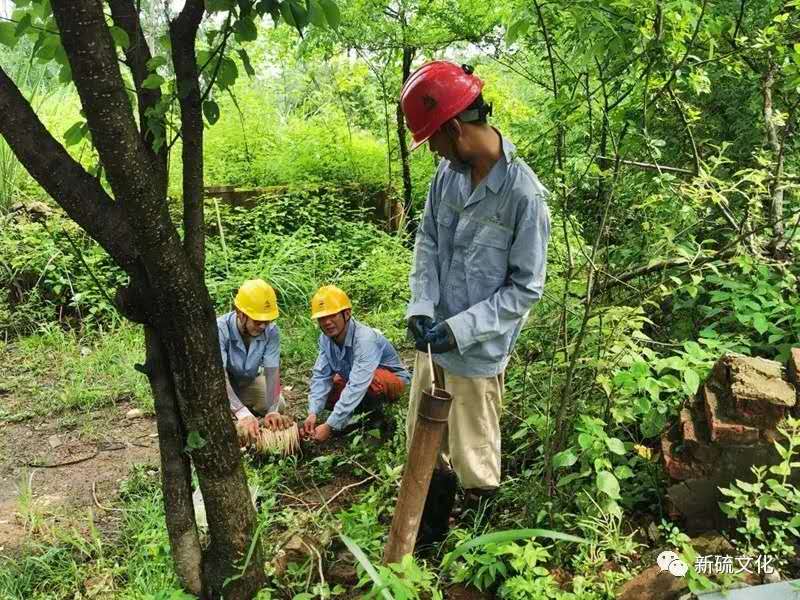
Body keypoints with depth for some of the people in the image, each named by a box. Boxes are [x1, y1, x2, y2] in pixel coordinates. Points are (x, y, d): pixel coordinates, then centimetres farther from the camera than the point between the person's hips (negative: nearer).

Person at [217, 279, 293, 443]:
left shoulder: (271, 331, -26)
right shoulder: (220, 329, -36)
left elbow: (272, 371, -28)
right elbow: (220, 376, -42)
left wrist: (272, 410, -43)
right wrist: (242, 414, -55)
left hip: (249, 381, 3)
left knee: (279, 406, -10)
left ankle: (242, 402, 16)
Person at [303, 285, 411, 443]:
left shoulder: (365, 339, -36)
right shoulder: (326, 338, -13)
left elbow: (357, 386, -41)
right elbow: (320, 376, -15)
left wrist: (330, 426, -43)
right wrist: (313, 413, -31)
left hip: (392, 379, -7)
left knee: (371, 380, -39)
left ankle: (375, 412, -8)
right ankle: (367, 407, 9)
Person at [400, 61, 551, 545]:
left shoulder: (524, 194, -21)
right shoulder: (449, 171, -2)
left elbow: (525, 288, -15)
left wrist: (460, 329, -20)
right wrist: (422, 306, -7)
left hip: (477, 351, -6)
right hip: (435, 338, 6)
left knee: (474, 464, 10)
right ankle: (430, 533, 44)